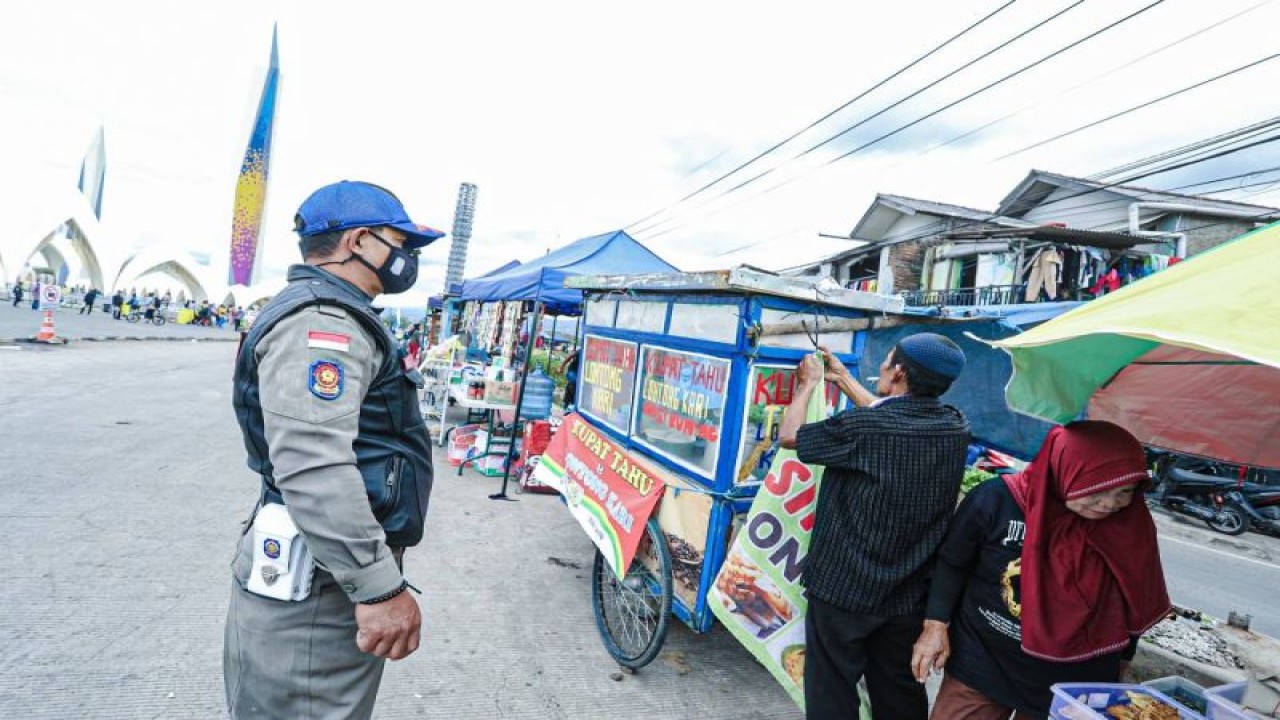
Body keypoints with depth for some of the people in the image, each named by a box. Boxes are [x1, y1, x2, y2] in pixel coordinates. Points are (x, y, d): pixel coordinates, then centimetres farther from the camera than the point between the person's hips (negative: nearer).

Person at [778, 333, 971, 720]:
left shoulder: (862, 428, -24)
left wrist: (809, 383, 7)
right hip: (910, 593, 6)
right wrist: (842, 378, 24)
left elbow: (789, 436, -8)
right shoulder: (956, 426, -5)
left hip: (844, 588, -5)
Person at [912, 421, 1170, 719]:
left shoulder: (1131, 526, -11)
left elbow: (1132, 604, 4)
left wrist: (1119, 661, 12)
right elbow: (952, 563, -7)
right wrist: (936, 624, -10)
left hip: (1076, 681, 2)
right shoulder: (997, 500, -21)